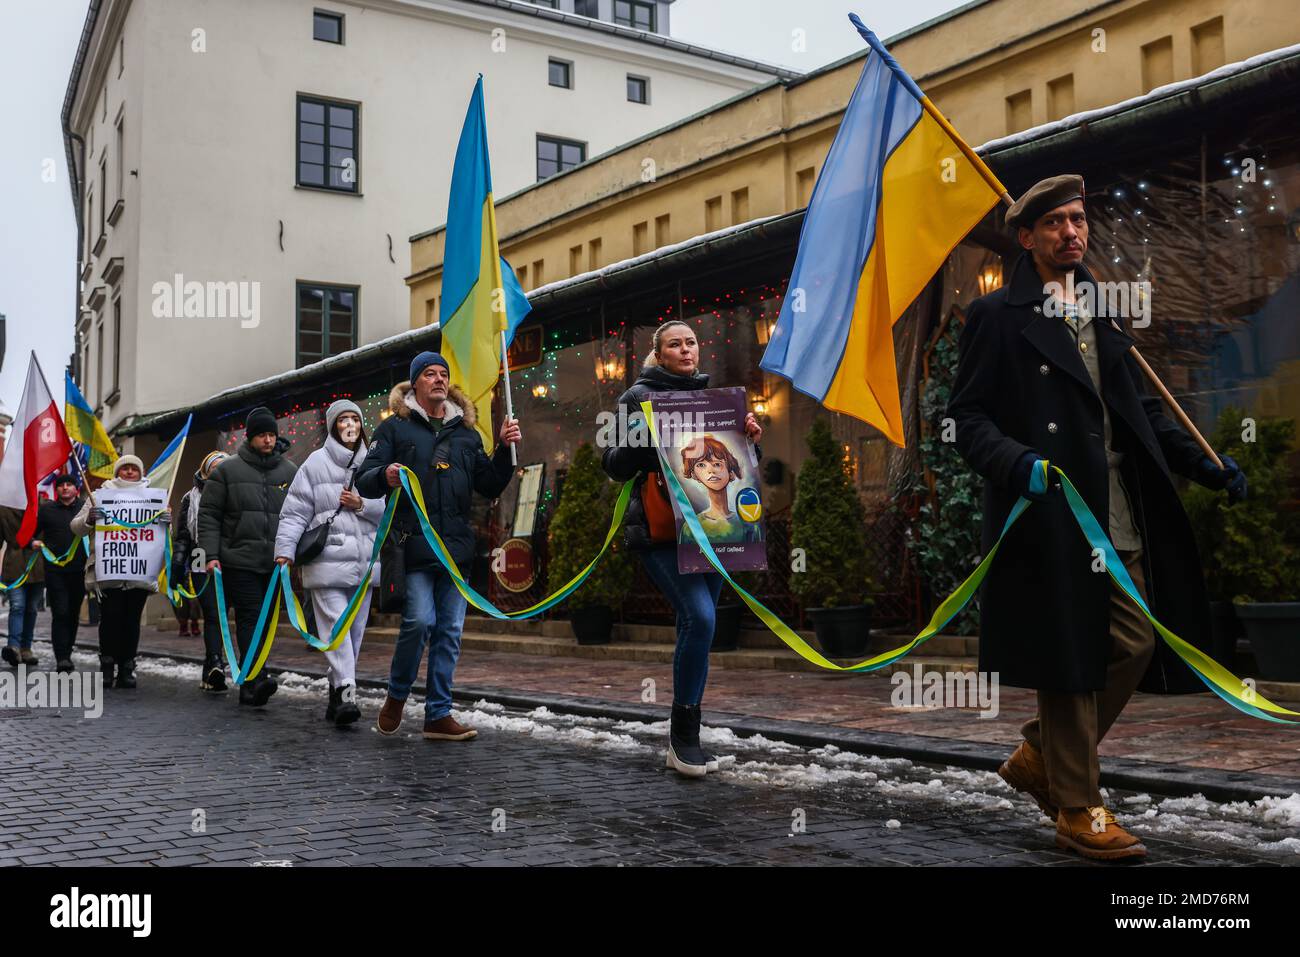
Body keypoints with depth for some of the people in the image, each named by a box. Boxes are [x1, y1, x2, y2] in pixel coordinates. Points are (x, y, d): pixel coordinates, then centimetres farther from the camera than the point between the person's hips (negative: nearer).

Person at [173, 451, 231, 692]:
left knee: (219, 617, 2)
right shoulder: (192, 498, 12)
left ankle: (209, 672, 9)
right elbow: (182, 535, 10)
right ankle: (215, 666, -25)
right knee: (213, 615, -13)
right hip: (202, 566, -1)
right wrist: (177, 565, 0)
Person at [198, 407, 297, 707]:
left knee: (263, 621, 6)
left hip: (275, 562, 4)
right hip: (239, 560, -3)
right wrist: (211, 554, -6)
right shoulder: (227, 470, 4)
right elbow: (208, 513, 3)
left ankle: (248, 687, 14)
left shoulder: (290, 472, 12)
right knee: (250, 617, -14)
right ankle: (257, 679, -23)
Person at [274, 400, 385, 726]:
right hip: (327, 560, -4)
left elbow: (390, 509, 10)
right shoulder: (316, 462, 2)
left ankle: (338, 693, 18)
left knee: (355, 629, 8)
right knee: (335, 625, -13)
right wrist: (285, 549, -9)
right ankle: (346, 693, -18)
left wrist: (362, 504, -7)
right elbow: (295, 512, -1)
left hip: (364, 560, 4)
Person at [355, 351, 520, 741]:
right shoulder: (396, 427, 9)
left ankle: (438, 715, 10)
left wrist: (505, 450, 3)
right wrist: (385, 476, -20)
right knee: (419, 621, -15)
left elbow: (490, 487, 18)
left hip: (456, 547, 4)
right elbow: (364, 481, 3)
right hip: (414, 544, -4)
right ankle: (396, 697, 9)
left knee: (450, 631, 3)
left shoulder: (466, 432, 20)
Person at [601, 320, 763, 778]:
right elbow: (615, 465, -1)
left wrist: (749, 438, 1)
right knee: (699, 617, -20)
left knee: (696, 625, 8)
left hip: (708, 525, 6)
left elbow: (732, 460, 21)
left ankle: (683, 737, 21)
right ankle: (684, 732, -8)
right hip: (661, 528, -5)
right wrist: (639, 435, -18)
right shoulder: (640, 396, 2)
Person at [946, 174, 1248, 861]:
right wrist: (1018, 464, -25)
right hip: (1052, 516, -7)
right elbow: (968, 417, -7)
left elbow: (1139, 411, 22)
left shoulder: (1100, 311, 19)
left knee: (1134, 648, 7)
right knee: (1069, 662, -1)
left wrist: (1207, 466, 12)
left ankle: (1038, 757, 25)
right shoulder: (997, 315, -1)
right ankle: (1079, 811, 12)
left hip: (1120, 519, 7)